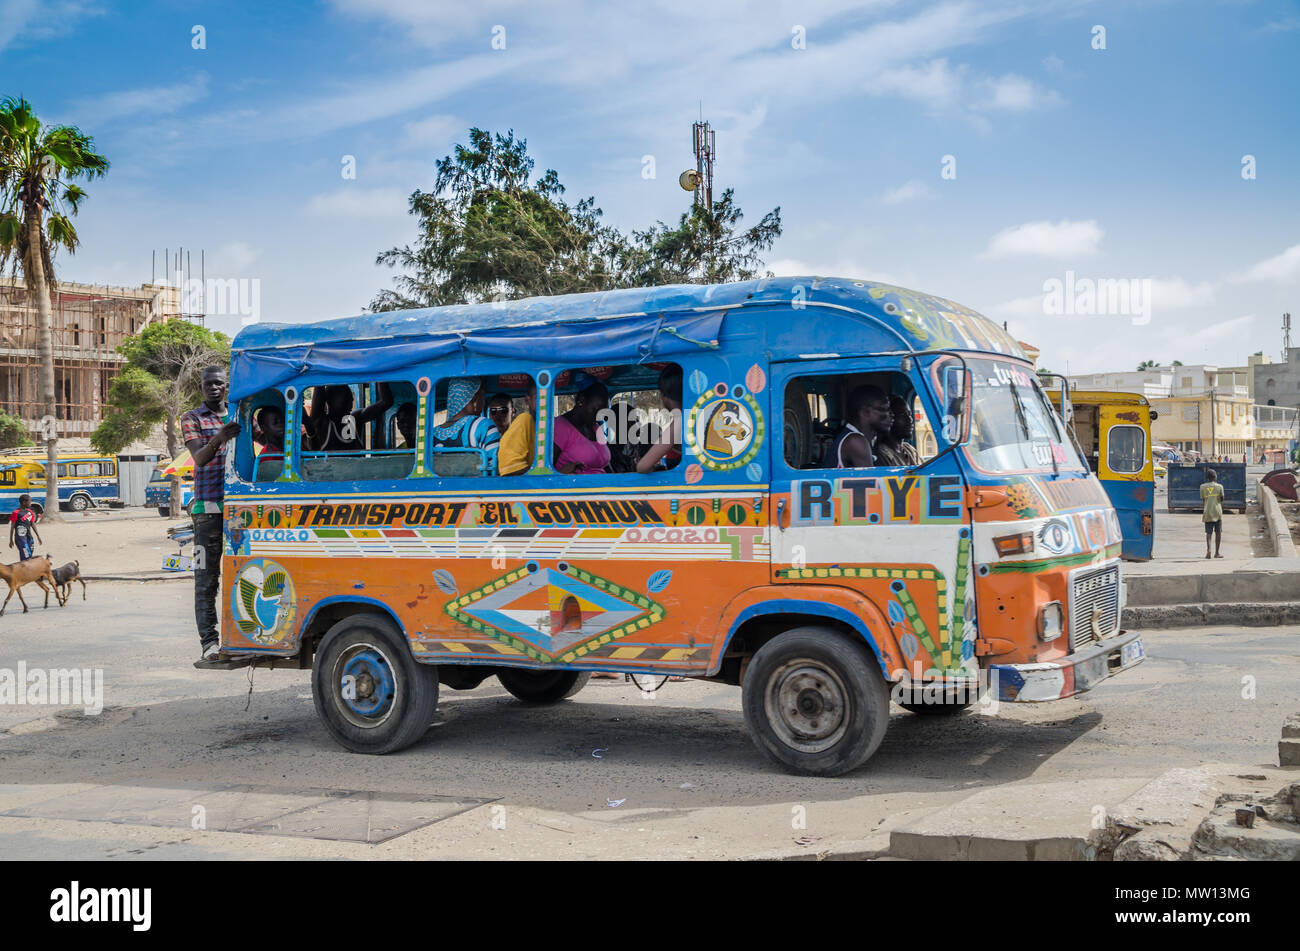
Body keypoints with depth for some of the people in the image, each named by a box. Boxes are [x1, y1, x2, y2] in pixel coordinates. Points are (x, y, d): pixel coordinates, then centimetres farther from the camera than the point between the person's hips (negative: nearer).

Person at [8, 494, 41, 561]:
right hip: (20, 538, -7)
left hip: (29, 537, 7)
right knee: (26, 557, -13)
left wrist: (38, 536, 14)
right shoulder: (16, 513, -11)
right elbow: (12, 527, -5)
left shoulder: (30, 512, 9)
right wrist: (11, 540, -3)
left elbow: (33, 525, 16)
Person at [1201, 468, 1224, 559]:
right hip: (1217, 512, -1)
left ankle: (1208, 549, -21)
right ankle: (1217, 553, 10)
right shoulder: (1219, 487, -1)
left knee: (1208, 533, 3)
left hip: (1207, 512, 1)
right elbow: (1221, 499, 3)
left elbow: (1203, 499, 7)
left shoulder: (1203, 486, 2)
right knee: (1218, 532, 8)